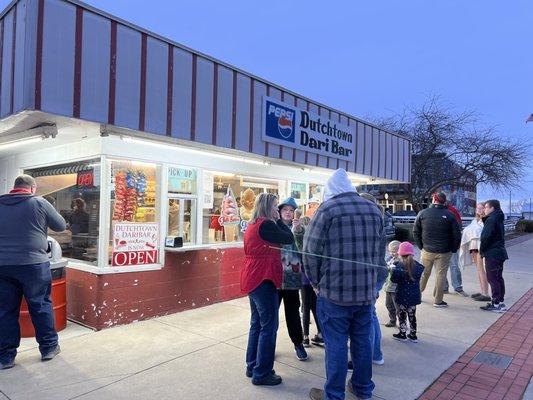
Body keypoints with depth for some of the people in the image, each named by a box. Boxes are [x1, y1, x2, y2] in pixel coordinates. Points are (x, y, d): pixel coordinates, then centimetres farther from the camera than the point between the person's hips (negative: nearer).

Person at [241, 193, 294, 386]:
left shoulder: (252, 225, 13)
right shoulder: (266, 224, -17)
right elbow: (289, 239, -12)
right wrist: (279, 220, -2)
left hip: (252, 279, 10)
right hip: (263, 279, -10)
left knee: (257, 324, 17)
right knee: (269, 326, -1)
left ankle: (252, 367, 27)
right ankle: (261, 373, 7)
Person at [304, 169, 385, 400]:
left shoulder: (327, 209, -10)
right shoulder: (373, 210, 8)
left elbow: (310, 250, -8)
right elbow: (380, 249, 13)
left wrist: (315, 282, 5)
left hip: (335, 291, -5)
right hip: (367, 290, 6)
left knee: (336, 344, 5)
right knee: (362, 340, 17)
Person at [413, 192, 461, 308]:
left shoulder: (422, 213, -3)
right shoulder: (449, 215, -7)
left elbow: (415, 232, 1)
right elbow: (457, 235, -6)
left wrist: (421, 246, 9)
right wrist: (453, 249, 6)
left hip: (427, 250, 2)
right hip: (444, 252, -2)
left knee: (424, 273, 17)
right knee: (441, 275, 7)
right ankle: (438, 301, 12)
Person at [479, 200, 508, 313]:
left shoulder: (491, 220, -17)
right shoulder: (498, 219, 15)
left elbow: (486, 237, -19)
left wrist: (481, 249, -7)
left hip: (492, 254, -10)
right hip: (499, 253, 10)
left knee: (492, 279, -6)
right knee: (498, 278, 15)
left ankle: (496, 304, -3)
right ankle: (501, 302, 22)